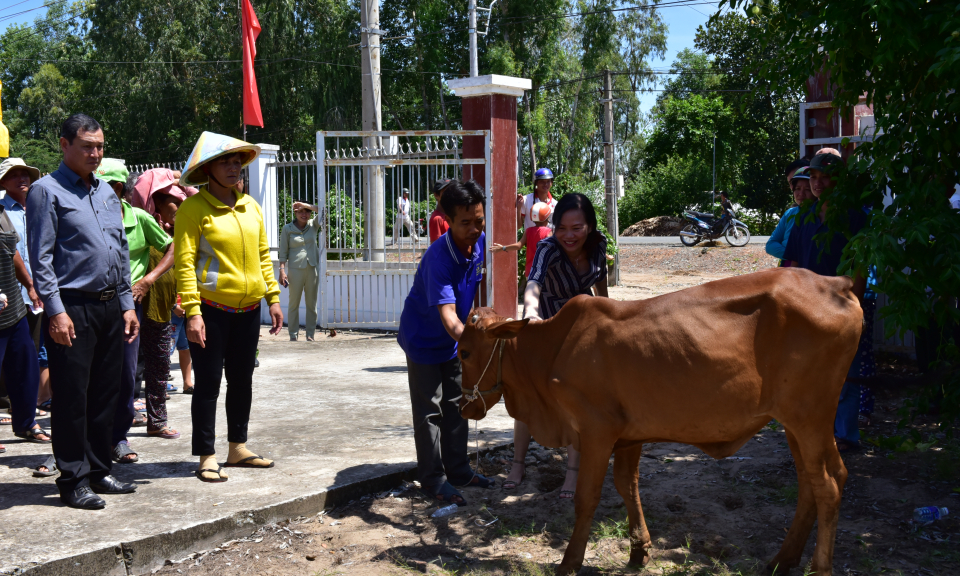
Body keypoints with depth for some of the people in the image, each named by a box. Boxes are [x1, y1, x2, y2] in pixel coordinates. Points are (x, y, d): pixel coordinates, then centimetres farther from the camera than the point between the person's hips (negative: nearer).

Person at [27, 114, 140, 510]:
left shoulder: (106, 192, 17)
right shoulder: (47, 191, -4)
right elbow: (40, 258, -9)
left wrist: (126, 305, 14)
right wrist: (56, 312, -16)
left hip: (109, 307, 7)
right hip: (73, 308, -7)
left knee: (106, 394, 12)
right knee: (72, 398, -2)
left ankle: (98, 470, 23)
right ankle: (73, 481, 7)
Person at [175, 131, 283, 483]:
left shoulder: (250, 206, 11)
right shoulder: (194, 208, -8)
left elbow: (263, 255, 15)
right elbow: (184, 262, -13)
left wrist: (274, 298, 9)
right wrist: (192, 313, -19)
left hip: (248, 309, 6)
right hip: (210, 309, -6)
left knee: (242, 379, 14)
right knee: (208, 382, 0)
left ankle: (238, 448, 27)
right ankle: (207, 457, 9)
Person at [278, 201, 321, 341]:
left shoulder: (313, 225, 7)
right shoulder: (287, 229, 2)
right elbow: (283, 251, 2)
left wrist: (305, 205, -10)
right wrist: (282, 270, -6)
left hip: (312, 268, 2)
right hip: (295, 268, -2)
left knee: (312, 303, 6)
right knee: (294, 303, 2)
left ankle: (310, 334, 13)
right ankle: (293, 335, 8)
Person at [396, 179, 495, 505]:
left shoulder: (480, 244, -13)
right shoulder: (438, 258, -35)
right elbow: (448, 317, -44)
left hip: (454, 340, 7)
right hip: (423, 340, -7)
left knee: (455, 405, 15)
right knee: (429, 410, 0)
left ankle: (457, 470, 27)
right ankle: (433, 480, 9)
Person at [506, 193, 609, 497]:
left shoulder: (598, 244, -19)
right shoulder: (548, 249, -32)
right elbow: (534, 281, -53)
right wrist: (530, 309, -73)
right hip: (544, 324, -2)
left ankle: (573, 471, 6)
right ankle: (517, 464, 19)